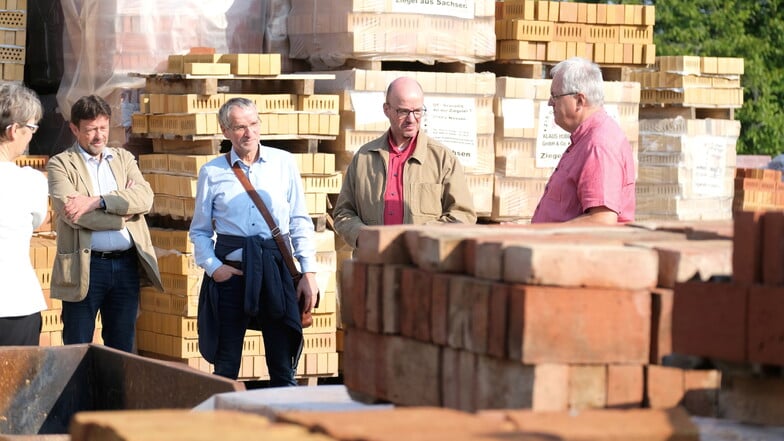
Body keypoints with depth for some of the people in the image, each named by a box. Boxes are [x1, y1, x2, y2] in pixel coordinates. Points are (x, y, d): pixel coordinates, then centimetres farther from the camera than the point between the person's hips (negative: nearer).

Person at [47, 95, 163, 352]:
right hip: (85, 268, -4)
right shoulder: (61, 164, 2)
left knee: (122, 349, 10)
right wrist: (122, 211, -9)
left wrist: (97, 201, -16)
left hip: (126, 264, 4)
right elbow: (71, 211, -14)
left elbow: (145, 198, -3)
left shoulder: (124, 159, 15)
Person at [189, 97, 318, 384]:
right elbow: (199, 231, 11)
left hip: (276, 270, 0)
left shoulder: (283, 163, 6)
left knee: (283, 366, 1)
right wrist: (212, 267, -5)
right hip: (230, 271, 0)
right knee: (225, 368, 4)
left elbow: (300, 222, 8)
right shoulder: (212, 173, 6)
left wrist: (309, 272, 1)